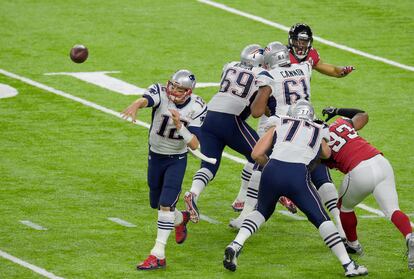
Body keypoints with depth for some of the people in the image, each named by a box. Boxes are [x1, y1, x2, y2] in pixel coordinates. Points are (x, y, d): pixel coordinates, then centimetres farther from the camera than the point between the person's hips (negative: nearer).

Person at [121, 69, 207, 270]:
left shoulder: (196, 108, -18)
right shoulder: (161, 93, -20)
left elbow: (194, 144, -22)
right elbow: (145, 100, -46)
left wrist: (179, 125, -38)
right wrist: (135, 106, -70)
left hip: (177, 160, -3)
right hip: (155, 156, 3)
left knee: (166, 204, -16)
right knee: (156, 204, 16)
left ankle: (158, 255, -14)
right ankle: (180, 219, 49)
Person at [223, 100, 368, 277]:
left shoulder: (279, 125, 24)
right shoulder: (319, 132, 27)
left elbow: (256, 154, 17)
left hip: (272, 172, 1)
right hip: (298, 176, -1)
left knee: (262, 211, 28)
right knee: (321, 219, 12)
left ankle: (235, 245, 10)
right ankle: (348, 265, 9)